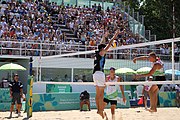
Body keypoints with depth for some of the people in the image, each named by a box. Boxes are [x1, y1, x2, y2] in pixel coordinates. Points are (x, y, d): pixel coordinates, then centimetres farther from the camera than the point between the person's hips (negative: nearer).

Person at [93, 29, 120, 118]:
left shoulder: (97, 53, 16)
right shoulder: (101, 53, -7)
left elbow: (102, 46, 32)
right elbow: (107, 47, -17)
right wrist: (114, 37, -14)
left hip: (95, 73, 9)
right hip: (99, 73, -9)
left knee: (98, 93, 11)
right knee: (101, 94, -8)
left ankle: (98, 109, 14)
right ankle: (101, 111, -8)